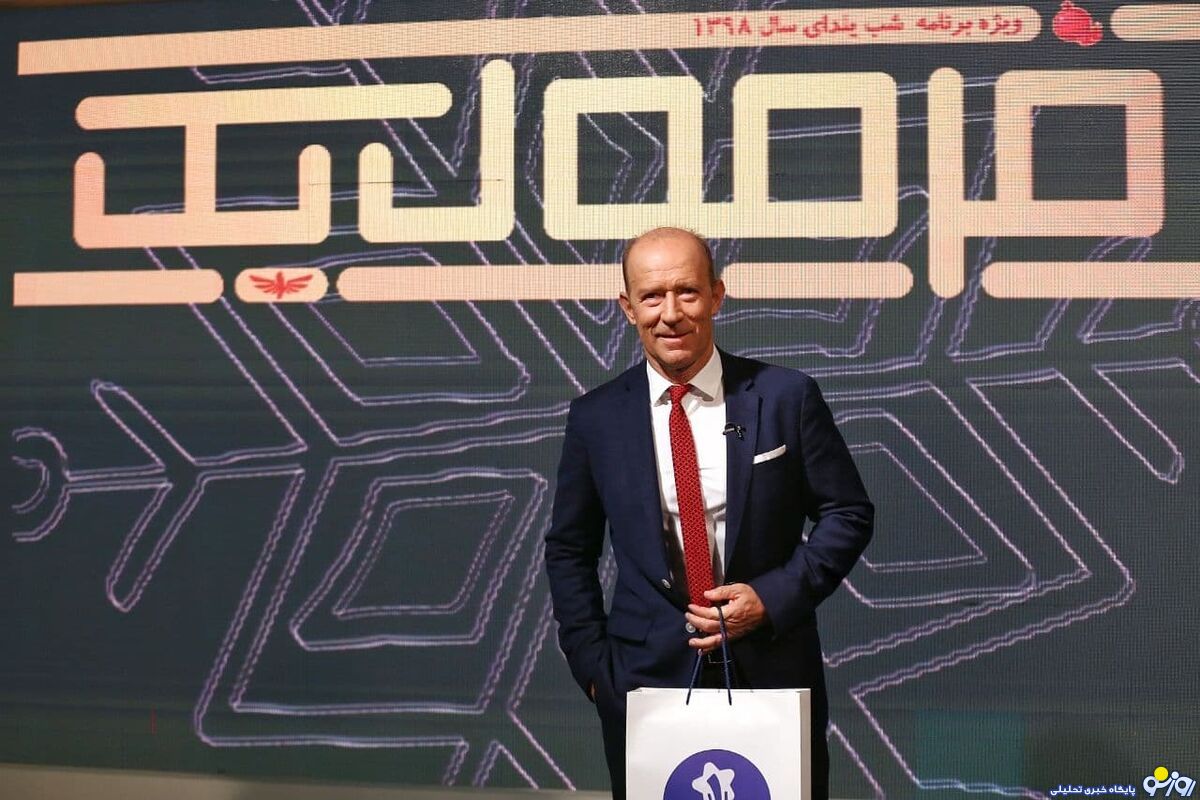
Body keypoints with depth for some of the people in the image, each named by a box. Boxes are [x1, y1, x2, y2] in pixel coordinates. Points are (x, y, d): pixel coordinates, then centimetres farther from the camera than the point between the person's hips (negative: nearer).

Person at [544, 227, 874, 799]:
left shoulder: (786, 397, -4)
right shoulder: (595, 418, 1)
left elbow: (849, 514, 2)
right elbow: (569, 550, 9)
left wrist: (774, 597, -10)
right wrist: (591, 665, 1)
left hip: (773, 668, 0)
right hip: (646, 677, 1)